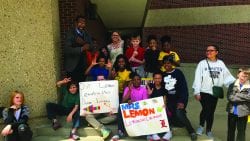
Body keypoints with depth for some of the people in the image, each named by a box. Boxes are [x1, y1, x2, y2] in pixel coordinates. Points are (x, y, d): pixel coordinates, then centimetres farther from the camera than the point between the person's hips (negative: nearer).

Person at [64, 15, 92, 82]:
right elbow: (67, 50, -18)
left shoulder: (86, 34, 12)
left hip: (83, 66, 5)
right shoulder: (70, 33, -7)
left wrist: (84, 43, -17)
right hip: (72, 66, -5)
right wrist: (81, 49, -26)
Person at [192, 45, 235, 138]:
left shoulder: (221, 63, 4)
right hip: (204, 92, -3)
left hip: (215, 92, 3)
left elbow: (227, 77, 3)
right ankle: (201, 126, 12)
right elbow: (197, 78, -8)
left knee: (211, 112, 12)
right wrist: (197, 92, -12)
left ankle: (208, 130, 29)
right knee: (206, 109, -15)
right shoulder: (202, 63, -5)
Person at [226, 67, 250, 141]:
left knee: (241, 132, 7)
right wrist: (243, 98, -18)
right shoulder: (232, 85, -3)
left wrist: (236, 95, -18)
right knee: (230, 130, 17)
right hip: (232, 112, 2)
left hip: (242, 113, -2)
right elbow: (230, 97, -13)